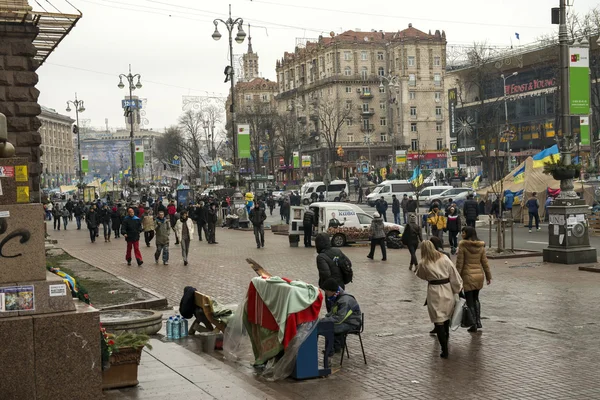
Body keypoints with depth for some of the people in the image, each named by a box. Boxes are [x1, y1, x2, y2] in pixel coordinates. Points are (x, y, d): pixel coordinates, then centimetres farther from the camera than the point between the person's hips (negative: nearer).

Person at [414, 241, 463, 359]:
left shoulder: (423, 263, -7)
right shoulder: (444, 258, -1)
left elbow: (420, 275, 11)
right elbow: (454, 274, 1)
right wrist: (458, 286, 13)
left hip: (434, 292, -4)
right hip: (447, 290, 4)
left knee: (438, 320, -1)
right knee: (447, 316, 25)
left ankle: (444, 350, -7)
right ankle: (446, 337, 49)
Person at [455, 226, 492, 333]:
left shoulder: (462, 245, -12)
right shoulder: (481, 246, 3)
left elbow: (459, 263, -12)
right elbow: (484, 262, 6)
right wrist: (488, 276, 13)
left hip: (468, 276, -5)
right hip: (479, 274, 5)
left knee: (469, 300, 3)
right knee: (476, 298, 22)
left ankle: (474, 325, 5)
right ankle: (478, 321, 18)